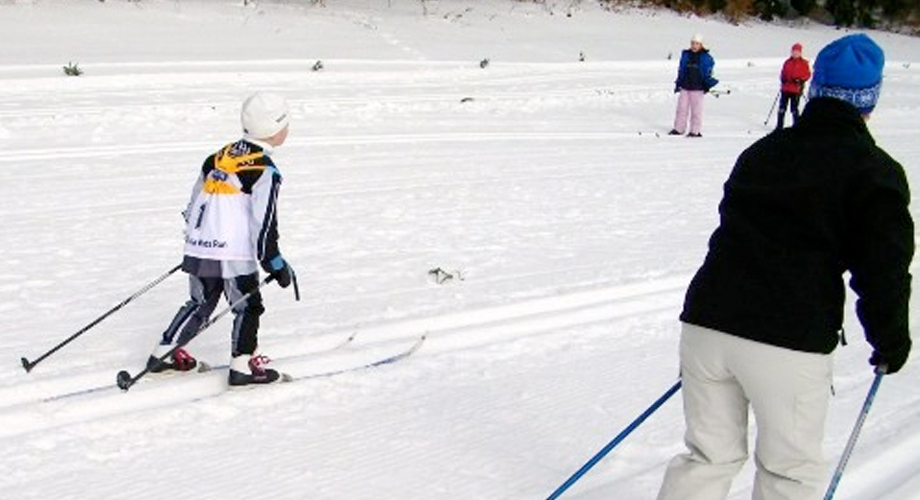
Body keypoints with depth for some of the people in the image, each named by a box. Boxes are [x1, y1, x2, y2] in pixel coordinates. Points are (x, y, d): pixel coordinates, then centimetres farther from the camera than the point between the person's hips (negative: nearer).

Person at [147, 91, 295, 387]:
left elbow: (194, 203, 20)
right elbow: (264, 225, -15)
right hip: (235, 255, -7)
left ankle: (163, 354, 25)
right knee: (248, 307, 9)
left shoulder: (218, 157, 12)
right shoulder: (265, 171, -11)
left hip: (198, 249, 7)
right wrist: (277, 266, -8)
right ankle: (242, 366, 10)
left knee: (200, 304, 21)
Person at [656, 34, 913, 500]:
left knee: (709, 456, 19)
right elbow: (883, 268, -6)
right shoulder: (874, 171, -2)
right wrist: (890, 340, 11)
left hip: (706, 321, 5)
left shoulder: (761, 151, 17)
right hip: (789, 344, -5)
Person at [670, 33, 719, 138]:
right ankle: (679, 128, 16)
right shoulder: (685, 55, 8)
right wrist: (678, 84, 13)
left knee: (696, 110, 1)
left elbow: (708, 74, 3)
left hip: (697, 88, -4)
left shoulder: (706, 58, -2)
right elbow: (681, 70, 15)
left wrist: (707, 85, -3)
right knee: (682, 108, 7)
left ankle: (696, 131, 8)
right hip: (685, 87, 4)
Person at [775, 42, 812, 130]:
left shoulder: (803, 63, 0)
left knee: (794, 108, -4)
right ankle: (779, 126, 14)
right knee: (782, 107, 6)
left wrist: (801, 80, -15)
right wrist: (783, 79, -2)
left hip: (796, 89, -4)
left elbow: (808, 74, 0)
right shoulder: (787, 62, 10)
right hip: (785, 88, 4)